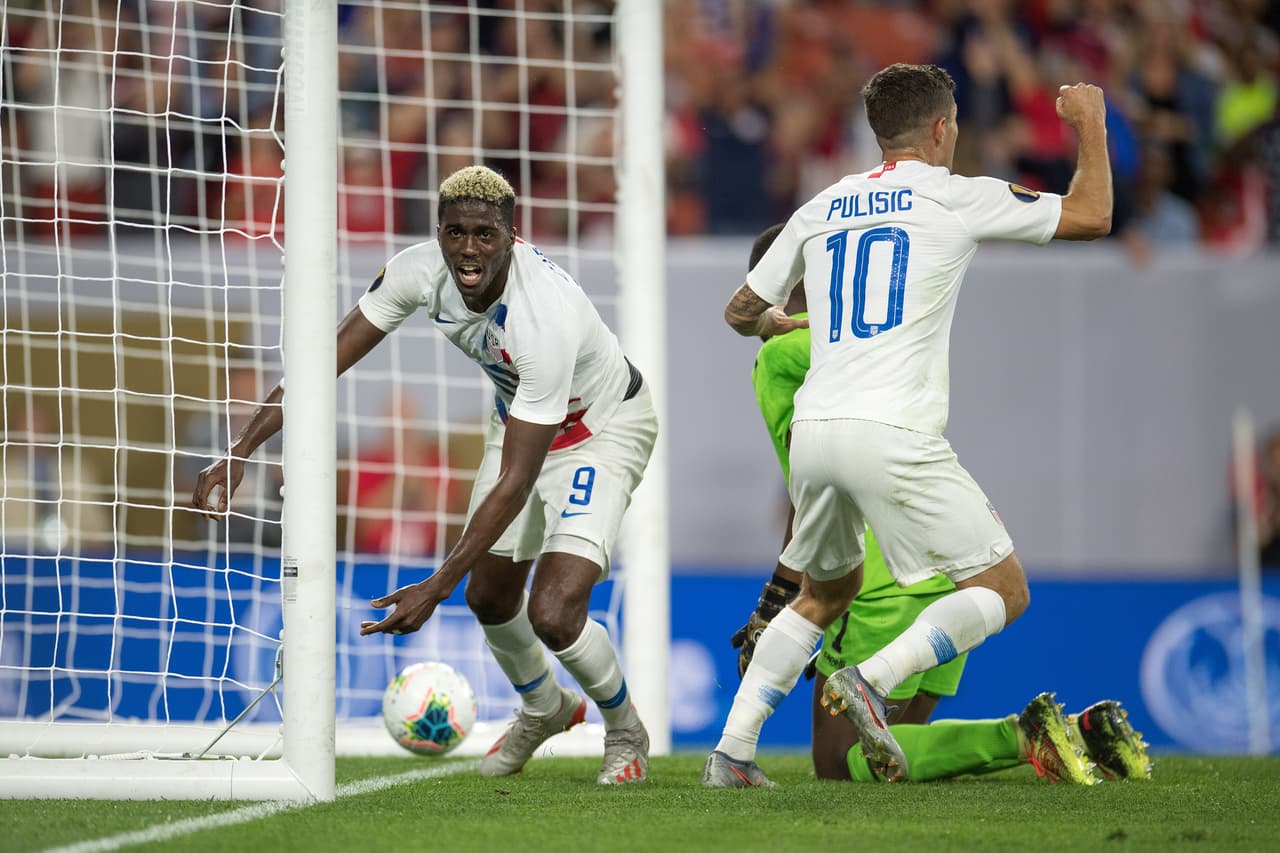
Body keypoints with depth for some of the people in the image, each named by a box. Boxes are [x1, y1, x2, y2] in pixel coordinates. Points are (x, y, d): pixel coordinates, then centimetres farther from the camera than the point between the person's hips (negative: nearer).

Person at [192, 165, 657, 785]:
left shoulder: (547, 320, -41)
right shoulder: (418, 270, -24)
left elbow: (515, 481, -38)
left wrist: (436, 587, -38)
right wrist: (238, 454, -23)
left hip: (602, 432, -7)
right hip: (520, 417, 7)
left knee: (552, 615, -19)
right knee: (489, 597, 16)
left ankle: (625, 733, 12)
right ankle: (544, 709, 49)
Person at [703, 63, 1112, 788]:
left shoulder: (821, 210, 17)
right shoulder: (958, 197, 2)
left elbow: (743, 312, 28)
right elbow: (1092, 216, 7)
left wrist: (784, 323, 51)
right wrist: (1091, 126, 24)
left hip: (814, 430, 6)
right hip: (894, 437, -6)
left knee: (828, 591, 26)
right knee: (1004, 590, 3)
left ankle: (732, 751, 15)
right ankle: (872, 681, -17)